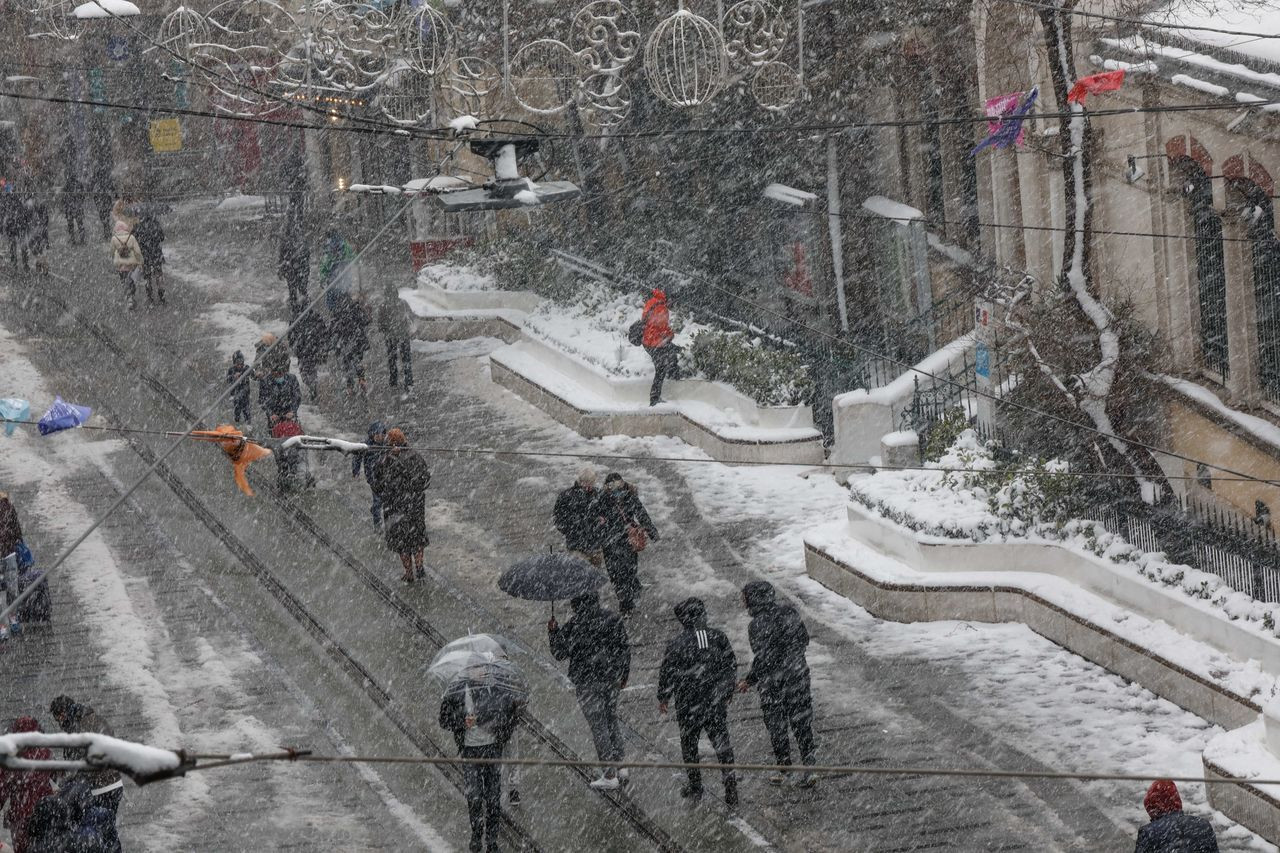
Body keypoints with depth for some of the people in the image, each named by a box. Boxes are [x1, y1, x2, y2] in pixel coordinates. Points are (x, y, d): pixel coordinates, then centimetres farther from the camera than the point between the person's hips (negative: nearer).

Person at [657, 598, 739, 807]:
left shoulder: (677, 644, -15)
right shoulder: (719, 638, -2)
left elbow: (667, 673, -7)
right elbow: (732, 666, 8)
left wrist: (663, 698, 10)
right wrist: (727, 692, 24)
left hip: (689, 705, -3)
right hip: (717, 703, 3)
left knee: (689, 744, 15)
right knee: (722, 744, 8)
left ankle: (695, 787, 22)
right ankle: (730, 786, 0)